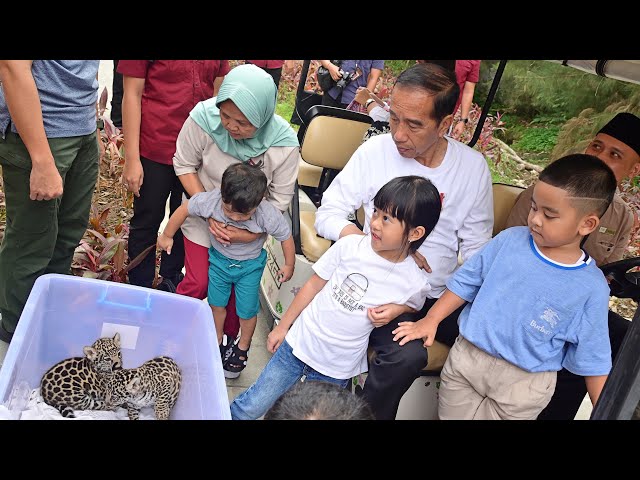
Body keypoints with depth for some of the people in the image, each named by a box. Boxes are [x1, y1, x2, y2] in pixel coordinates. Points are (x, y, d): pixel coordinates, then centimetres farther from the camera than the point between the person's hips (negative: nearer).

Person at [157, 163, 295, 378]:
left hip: (250, 264, -1)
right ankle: (217, 342, 43)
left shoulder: (268, 216, -36)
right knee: (216, 304, 16)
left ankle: (242, 348, 39)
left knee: (247, 310, 10)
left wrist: (289, 266, -2)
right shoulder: (211, 200, -33)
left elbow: (286, 237, -17)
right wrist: (167, 236, 0)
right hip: (219, 258, 2)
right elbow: (184, 209, -15)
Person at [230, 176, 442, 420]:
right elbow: (314, 284, -1)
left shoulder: (415, 284, -13)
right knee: (251, 408, 8)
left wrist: (395, 309, -12)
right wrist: (282, 326, 5)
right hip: (298, 343, 1)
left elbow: (413, 306, 11)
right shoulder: (350, 246, -13)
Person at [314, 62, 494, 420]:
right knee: (407, 355, -30)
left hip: (444, 295, 4)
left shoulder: (474, 166, -1)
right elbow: (328, 216, -5)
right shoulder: (375, 152, -8)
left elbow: (476, 246, 5)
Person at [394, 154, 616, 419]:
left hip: (523, 385, -2)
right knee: (450, 414, 15)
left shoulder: (591, 288, -11)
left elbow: (592, 358, -2)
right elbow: (465, 281, 4)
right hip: (465, 358, 3)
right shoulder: (510, 240, -6)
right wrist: (430, 320, 1)